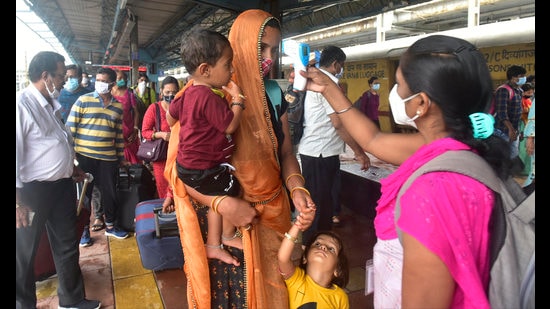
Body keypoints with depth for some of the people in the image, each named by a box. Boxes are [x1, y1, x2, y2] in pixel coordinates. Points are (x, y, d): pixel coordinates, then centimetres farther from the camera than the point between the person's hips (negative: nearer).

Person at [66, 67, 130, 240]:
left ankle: (110, 225, 28)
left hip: (108, 158, 3)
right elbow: (70, 128, -3)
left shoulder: (118, 106, 8)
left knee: (110, 193, 10)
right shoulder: (83, 101, -2)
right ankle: (84, 228, 24)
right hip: (84, 156, -3)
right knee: (84, 193, 8)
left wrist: (121, 158, 12)